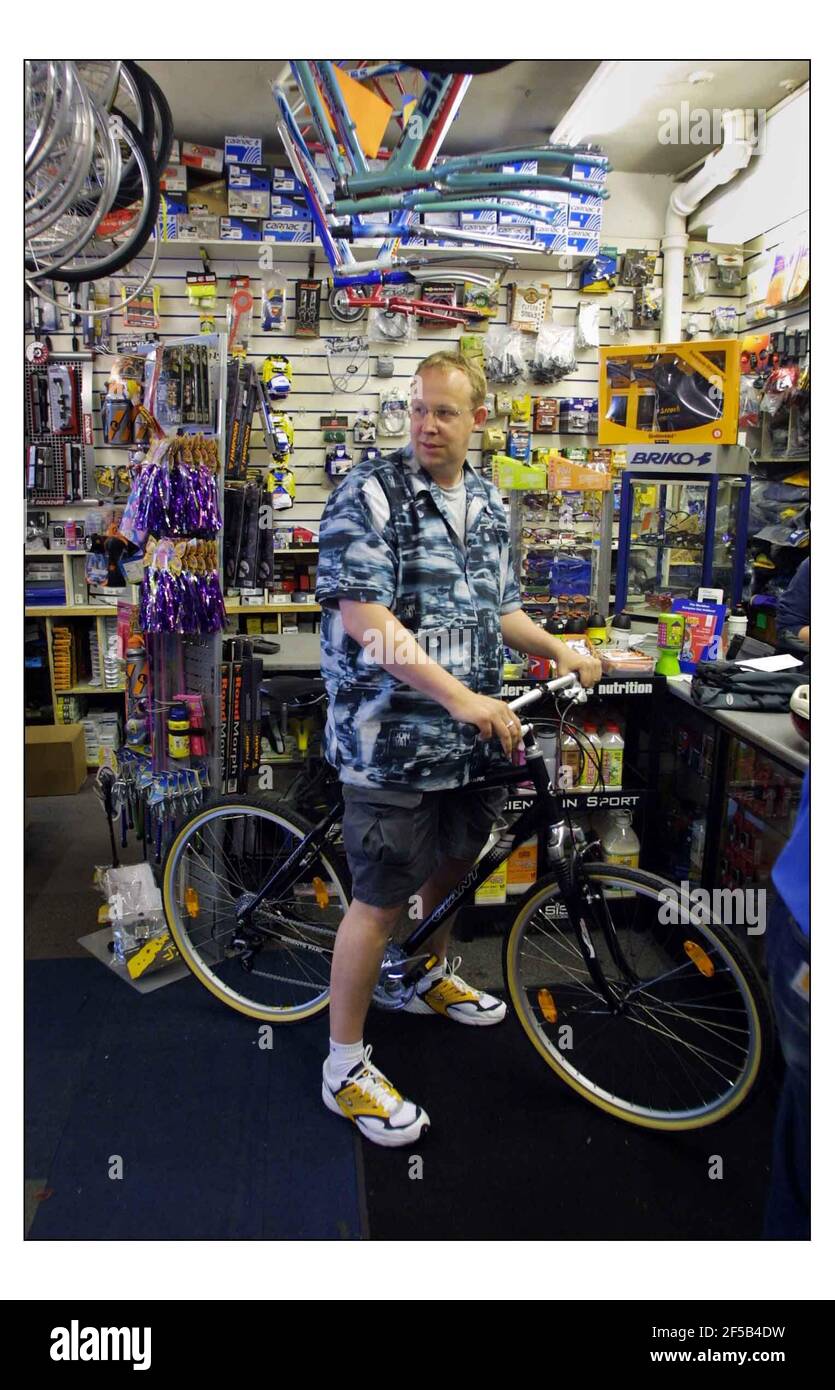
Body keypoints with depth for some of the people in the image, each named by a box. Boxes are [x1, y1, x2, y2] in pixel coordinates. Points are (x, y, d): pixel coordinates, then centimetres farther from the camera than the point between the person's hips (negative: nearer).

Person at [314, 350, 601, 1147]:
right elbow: (364, 618, -23)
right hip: (392, 739, -7)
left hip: (472, 738, 8)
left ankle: (433, 981, 52)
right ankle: (344, 1069, 17)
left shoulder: (490, 507, 10)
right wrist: (460, 696, -30)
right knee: (381, 900, 0)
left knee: (453, 864, 24)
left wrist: (558, 649, 4)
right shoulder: (369, 495, -13)